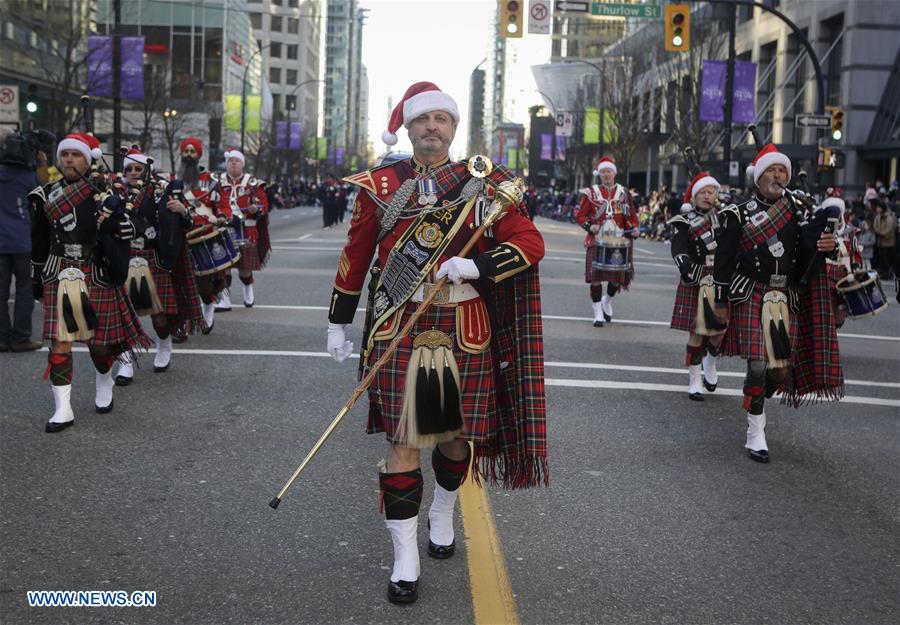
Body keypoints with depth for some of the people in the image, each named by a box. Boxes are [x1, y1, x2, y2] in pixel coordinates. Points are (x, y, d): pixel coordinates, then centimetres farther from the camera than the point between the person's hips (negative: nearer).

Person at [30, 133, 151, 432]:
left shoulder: (103, 194, -7)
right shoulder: (45, 196, 2)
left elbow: (127, 231, 0)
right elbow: (39, 241, 11)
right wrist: (37, 279, 13)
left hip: (97, 276, -1)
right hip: (59, 277, 2)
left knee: (98, 339, 9)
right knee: (60, 342, -4)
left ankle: (105, 385, 40)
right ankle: (63, 409, 3)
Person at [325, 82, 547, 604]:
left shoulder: (484, 182, 0)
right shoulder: (381, 184, 3)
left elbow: (530, 243, -7)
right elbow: (356, 256, 9)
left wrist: (474, 265, -23)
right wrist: (339, 322, 11)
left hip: (465, 328, 1)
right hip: (399, 329, -1)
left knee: (457, 432, 15)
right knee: (403, 439, -1)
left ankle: (442, 516, 41)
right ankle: (406, 557, 8)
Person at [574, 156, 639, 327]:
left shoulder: (624, 193, 8)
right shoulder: (591, 193, 2)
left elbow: (632, 216, 14)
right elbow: (579, 215, 3)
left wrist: (633, 229, -5)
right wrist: (589, 226, -14)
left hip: (620, 241, 2)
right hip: (597, 241, -2)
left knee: (619, 276, 6)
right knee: (596, 276, -3)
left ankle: (607, 301, 36)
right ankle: (598, 313, 7)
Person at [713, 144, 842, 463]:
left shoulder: (798, 211, 8)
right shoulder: (739, 214, -3)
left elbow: (807, 255, 10)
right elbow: (724, 260, -2)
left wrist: (826, 245, -13)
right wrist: (721, 302, -3)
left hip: (788, 300, 4)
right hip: (751, 298, -4)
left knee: (782, 367, 5)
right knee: (758, 364, -10)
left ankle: (754, 403, 35)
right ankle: (756, 432, 2)